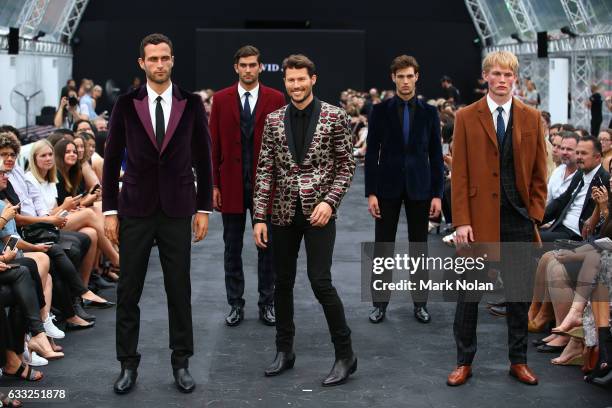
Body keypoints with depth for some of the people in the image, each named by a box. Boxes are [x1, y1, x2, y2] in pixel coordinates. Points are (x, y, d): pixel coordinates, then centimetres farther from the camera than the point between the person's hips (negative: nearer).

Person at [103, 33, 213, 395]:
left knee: (180, 290, 5)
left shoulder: (191, 103, 1)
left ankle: (181, 363, 17)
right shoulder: (126, 104, 0)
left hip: (177, 210, 0)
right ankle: (129, 364, 15)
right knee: (128, 291, 4)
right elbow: (112, 159, 3)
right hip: (135, 210, 0)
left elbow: (203, 158, 5)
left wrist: (204, 208, 3)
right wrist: (109, 210, 0)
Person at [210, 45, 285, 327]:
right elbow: (214, 145, 3)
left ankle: (267, 304, 17)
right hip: (231, 184, 1)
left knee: (266, 246, 7)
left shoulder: (276, 99, 0)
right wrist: (213, 184, -1)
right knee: (232, 248, 8)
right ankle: (235, 305, 18)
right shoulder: (221, 99, 3)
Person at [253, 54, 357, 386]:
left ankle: (345, 355, 4)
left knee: (320, 281, -10)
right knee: (283, 283, 10)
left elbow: (346, 165, -1)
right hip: (284, 213, 4)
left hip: (318, 211, -4)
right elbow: (265, 171, 5)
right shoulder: (274, 120, 6)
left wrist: (329, 201, -14)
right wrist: (259, 217, 0)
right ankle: (284, 351, 25)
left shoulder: (334, 116, -2)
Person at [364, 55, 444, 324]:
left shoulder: (429, 113, 4)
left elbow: (436, 156, 4)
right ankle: (380, 303, 11)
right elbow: (371, 154, -1)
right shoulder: (380, 111, 0)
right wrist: (370, 193, -7)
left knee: (419, 247, 6)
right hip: (388, 187, -1)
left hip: (419, 188, 1)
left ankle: (420, 303, 14)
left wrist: (438, 194, -2)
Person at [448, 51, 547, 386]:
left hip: (519, 219, 2)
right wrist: (461, 221, -9)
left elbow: (539, 173, 8)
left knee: (519, 292, 9)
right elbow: (459, 174, -2)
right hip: (479, 217, -2)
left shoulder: (531, 118, 6)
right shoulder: (466, 117, 1)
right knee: (469, 292, 5)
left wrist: (534, 215, 0)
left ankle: (518, 361, 22)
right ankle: (464, 362, 17)